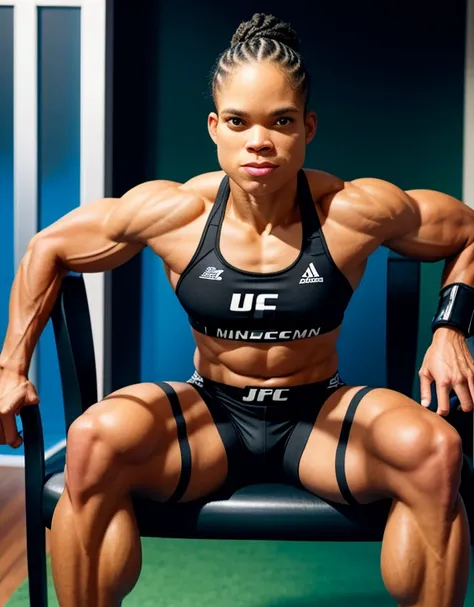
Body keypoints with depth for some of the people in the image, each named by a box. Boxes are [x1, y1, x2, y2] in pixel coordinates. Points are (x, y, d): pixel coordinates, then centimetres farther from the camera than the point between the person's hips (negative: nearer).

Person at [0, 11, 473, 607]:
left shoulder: (357, 212, -13)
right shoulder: (172, 213, -10)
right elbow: (49, 248, 4)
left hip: (319, 415, 0)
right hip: (209, 415, 1)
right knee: (94, 439, -30)